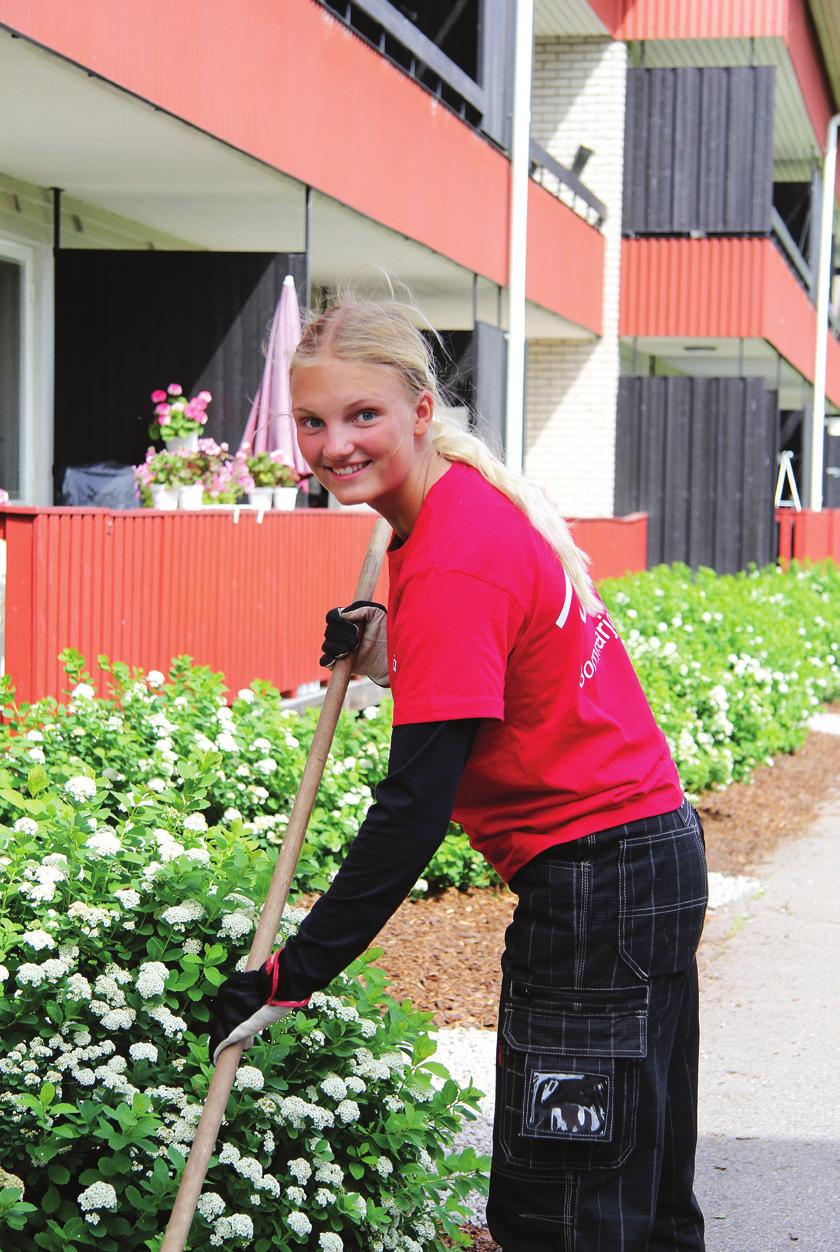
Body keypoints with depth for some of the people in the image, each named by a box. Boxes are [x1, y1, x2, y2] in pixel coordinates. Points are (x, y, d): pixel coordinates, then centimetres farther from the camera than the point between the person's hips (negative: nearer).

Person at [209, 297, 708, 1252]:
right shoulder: (471, 501, 7)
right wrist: (388, 656, 4)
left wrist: (292, 975, -20)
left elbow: (415, 806, -24)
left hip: (597, 878, -10)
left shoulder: (454, 564, -22)